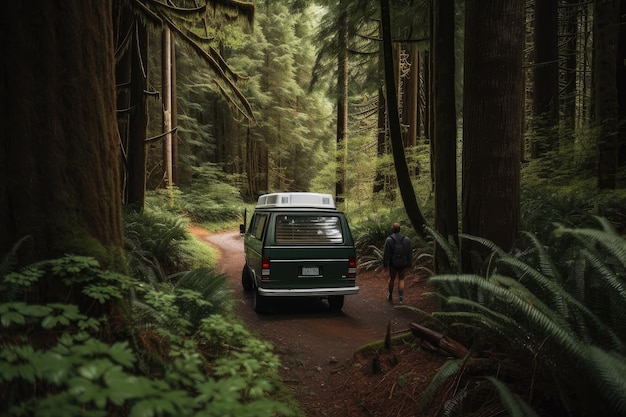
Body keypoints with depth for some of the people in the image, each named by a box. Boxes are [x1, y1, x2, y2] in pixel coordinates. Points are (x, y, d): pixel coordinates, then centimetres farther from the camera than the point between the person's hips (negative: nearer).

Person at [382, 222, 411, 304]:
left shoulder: (389, 240, -10)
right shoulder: (406, 239, -2)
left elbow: (386, 254, -10)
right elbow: (409, 253, 1)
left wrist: (385, 264, -3)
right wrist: (409, 264, 9)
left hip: (393, 264, -1)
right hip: (403, 264, 1)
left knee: (392, 279, 16)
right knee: (401, 280, 10)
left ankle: (390, 296, 28)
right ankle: (401, 298, 1)